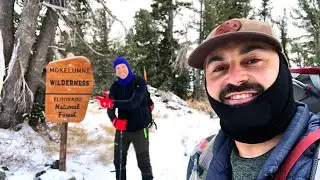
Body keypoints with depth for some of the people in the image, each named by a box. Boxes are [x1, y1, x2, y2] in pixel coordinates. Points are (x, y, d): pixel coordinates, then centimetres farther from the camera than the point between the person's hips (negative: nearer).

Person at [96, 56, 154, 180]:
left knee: (143, 162, 1)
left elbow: (134, 103, -28)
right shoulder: (115, 86, 2)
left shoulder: (139, 82, -12)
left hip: (139, 128, -5)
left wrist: (112, 103, -38)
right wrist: (115, 121, -24)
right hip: (122, 129, 5)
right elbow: (110, 109, -3)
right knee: (119, 161, 14)